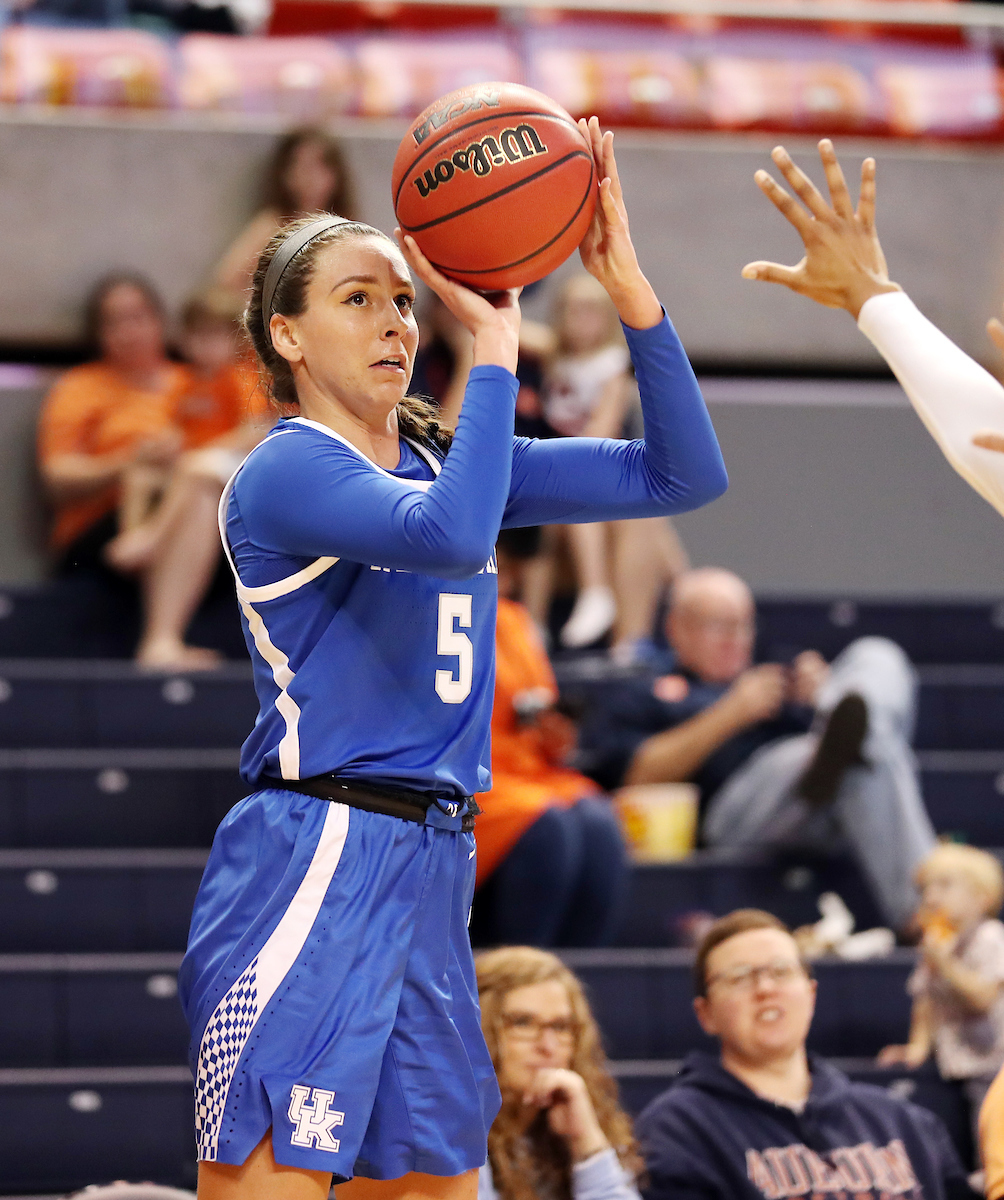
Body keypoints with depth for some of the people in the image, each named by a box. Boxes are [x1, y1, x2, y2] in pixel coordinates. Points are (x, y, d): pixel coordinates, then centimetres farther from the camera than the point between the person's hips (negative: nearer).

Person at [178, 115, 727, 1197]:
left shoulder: (444, 459, 17)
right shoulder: (286, 469, -6)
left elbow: (684, 475, 12)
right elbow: (449, 533, -27)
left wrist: (626, 283, 1)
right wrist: (496, 336, -19)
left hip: (431, 875, 8)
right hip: (312, 863, -8)